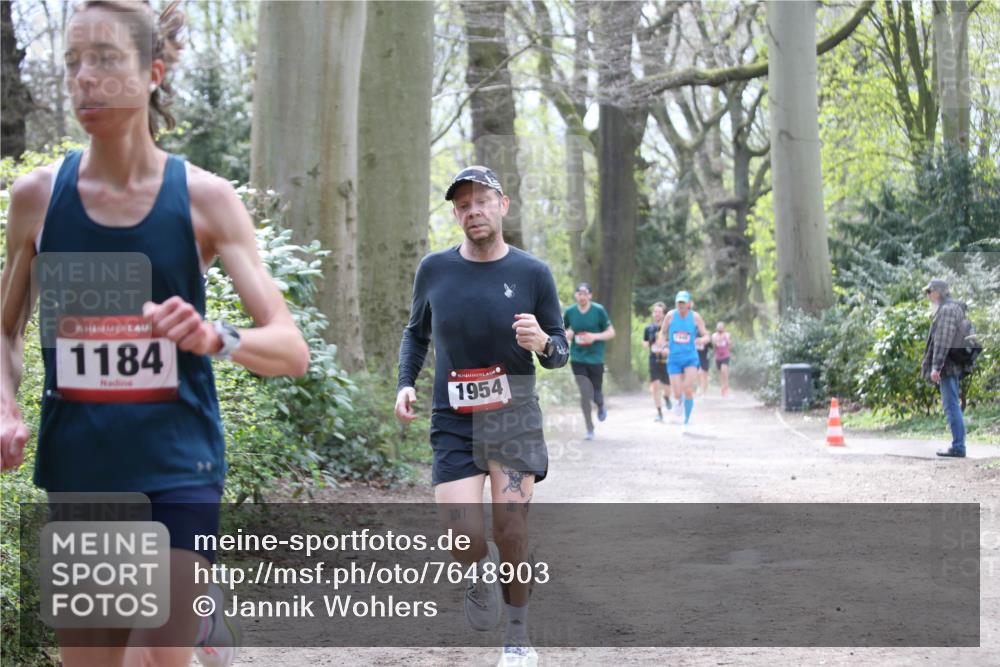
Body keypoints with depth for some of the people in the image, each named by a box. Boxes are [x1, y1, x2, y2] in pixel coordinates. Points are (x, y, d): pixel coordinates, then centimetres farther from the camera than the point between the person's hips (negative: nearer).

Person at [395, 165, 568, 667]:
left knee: (510, 530, -5)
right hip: (453, 420, 1)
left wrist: (543, 343, -19)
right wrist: (406, 383, 2)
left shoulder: (532, 273, -2)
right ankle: (480, 573, 24)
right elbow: (415, 333, 18)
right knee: (464, 534, -13)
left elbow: (559, 353, 4)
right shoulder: (434, 270, 2)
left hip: (514, 416, -1)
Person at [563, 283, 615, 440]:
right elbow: (563, 330, 15)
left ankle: (601, 406, 44)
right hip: (577, 358, 1)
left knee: (596, 392, 6)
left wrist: (595, 337, -18)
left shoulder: (599, 310, -6)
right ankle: (590, 429, 4)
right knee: (585, 393, -9)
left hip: (596, 358, -1)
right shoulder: (569, 312, 0)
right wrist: (567, 335, -8)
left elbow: (611, 332, -2)